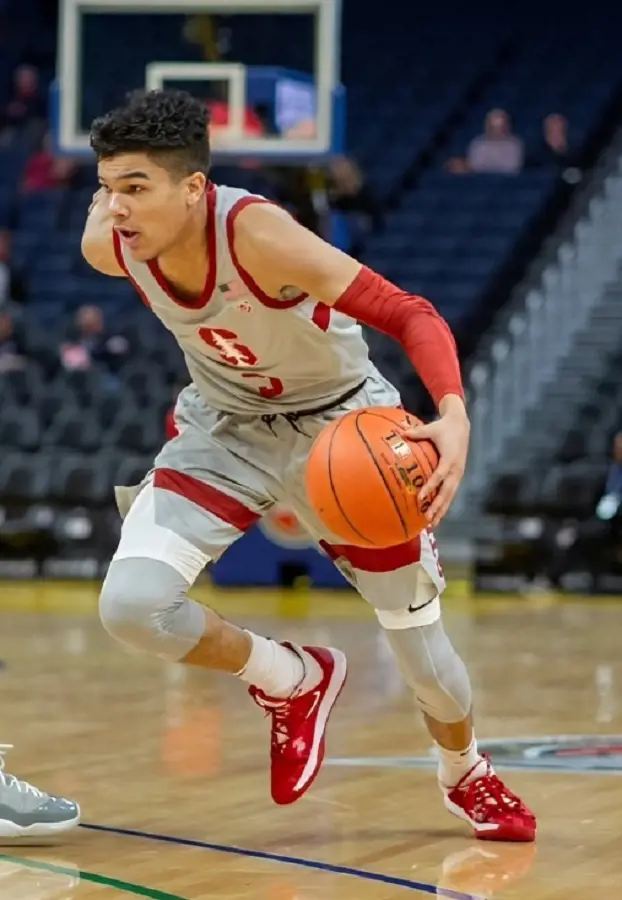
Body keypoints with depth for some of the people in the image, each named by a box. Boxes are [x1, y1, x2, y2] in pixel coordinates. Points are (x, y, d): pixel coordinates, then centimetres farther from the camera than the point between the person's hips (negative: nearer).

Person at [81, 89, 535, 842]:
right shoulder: (108, 246, -23)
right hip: (226, 429, 3)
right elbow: (109, 204, 5)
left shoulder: (256, 234, -37)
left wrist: (454, 416, -54)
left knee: (418, 636, 6)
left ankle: (467, 774, 41)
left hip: (340, 423, -3)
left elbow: (410, 315, -39)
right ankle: (291, 681, 8)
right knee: (130, 605, -21)